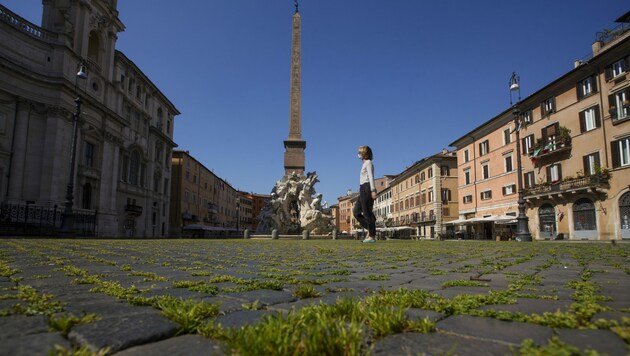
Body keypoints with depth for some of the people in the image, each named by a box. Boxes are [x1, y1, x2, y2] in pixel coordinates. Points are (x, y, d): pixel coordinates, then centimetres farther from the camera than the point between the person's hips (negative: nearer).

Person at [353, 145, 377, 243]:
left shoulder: (368, 163, -3)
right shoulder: (365, 164, 23)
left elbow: (371, 177, -15)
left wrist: (373, 190, -24)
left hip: (367, 188, -10)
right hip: (363, 189, 10)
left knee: (367, 212, -8)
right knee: (356, 211, 7)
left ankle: (372, 236, -4)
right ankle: (370, 229, 8)